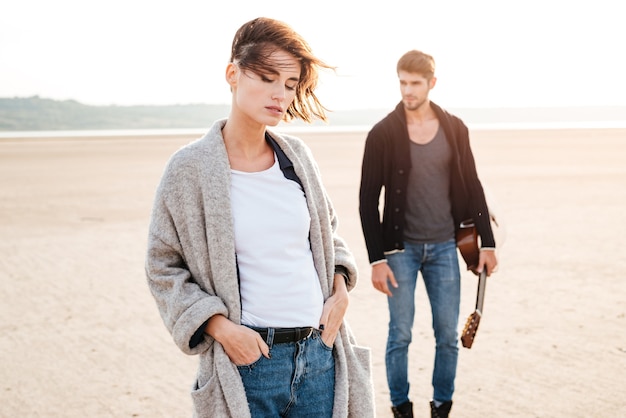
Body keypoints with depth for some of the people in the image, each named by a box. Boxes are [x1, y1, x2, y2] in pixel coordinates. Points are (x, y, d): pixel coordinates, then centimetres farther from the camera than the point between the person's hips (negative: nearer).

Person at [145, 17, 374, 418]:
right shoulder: (190, 168, -7)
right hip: (247, 359, -4)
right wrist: (220, 326, -12)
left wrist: (340, 288, 3)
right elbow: (163, 268, -2)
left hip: (319, 352, 4)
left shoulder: (297, 156, 5)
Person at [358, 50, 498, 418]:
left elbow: (472, 187, 7)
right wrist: (377, 258, -11)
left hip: (444, 247, 2)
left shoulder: (455, 129, 1)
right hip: (401, 248, -2)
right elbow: (368, 200, -7)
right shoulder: (383, 134, -7)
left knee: (448, 335, 7)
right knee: (400, 335, 5)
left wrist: (487, 242, 3)